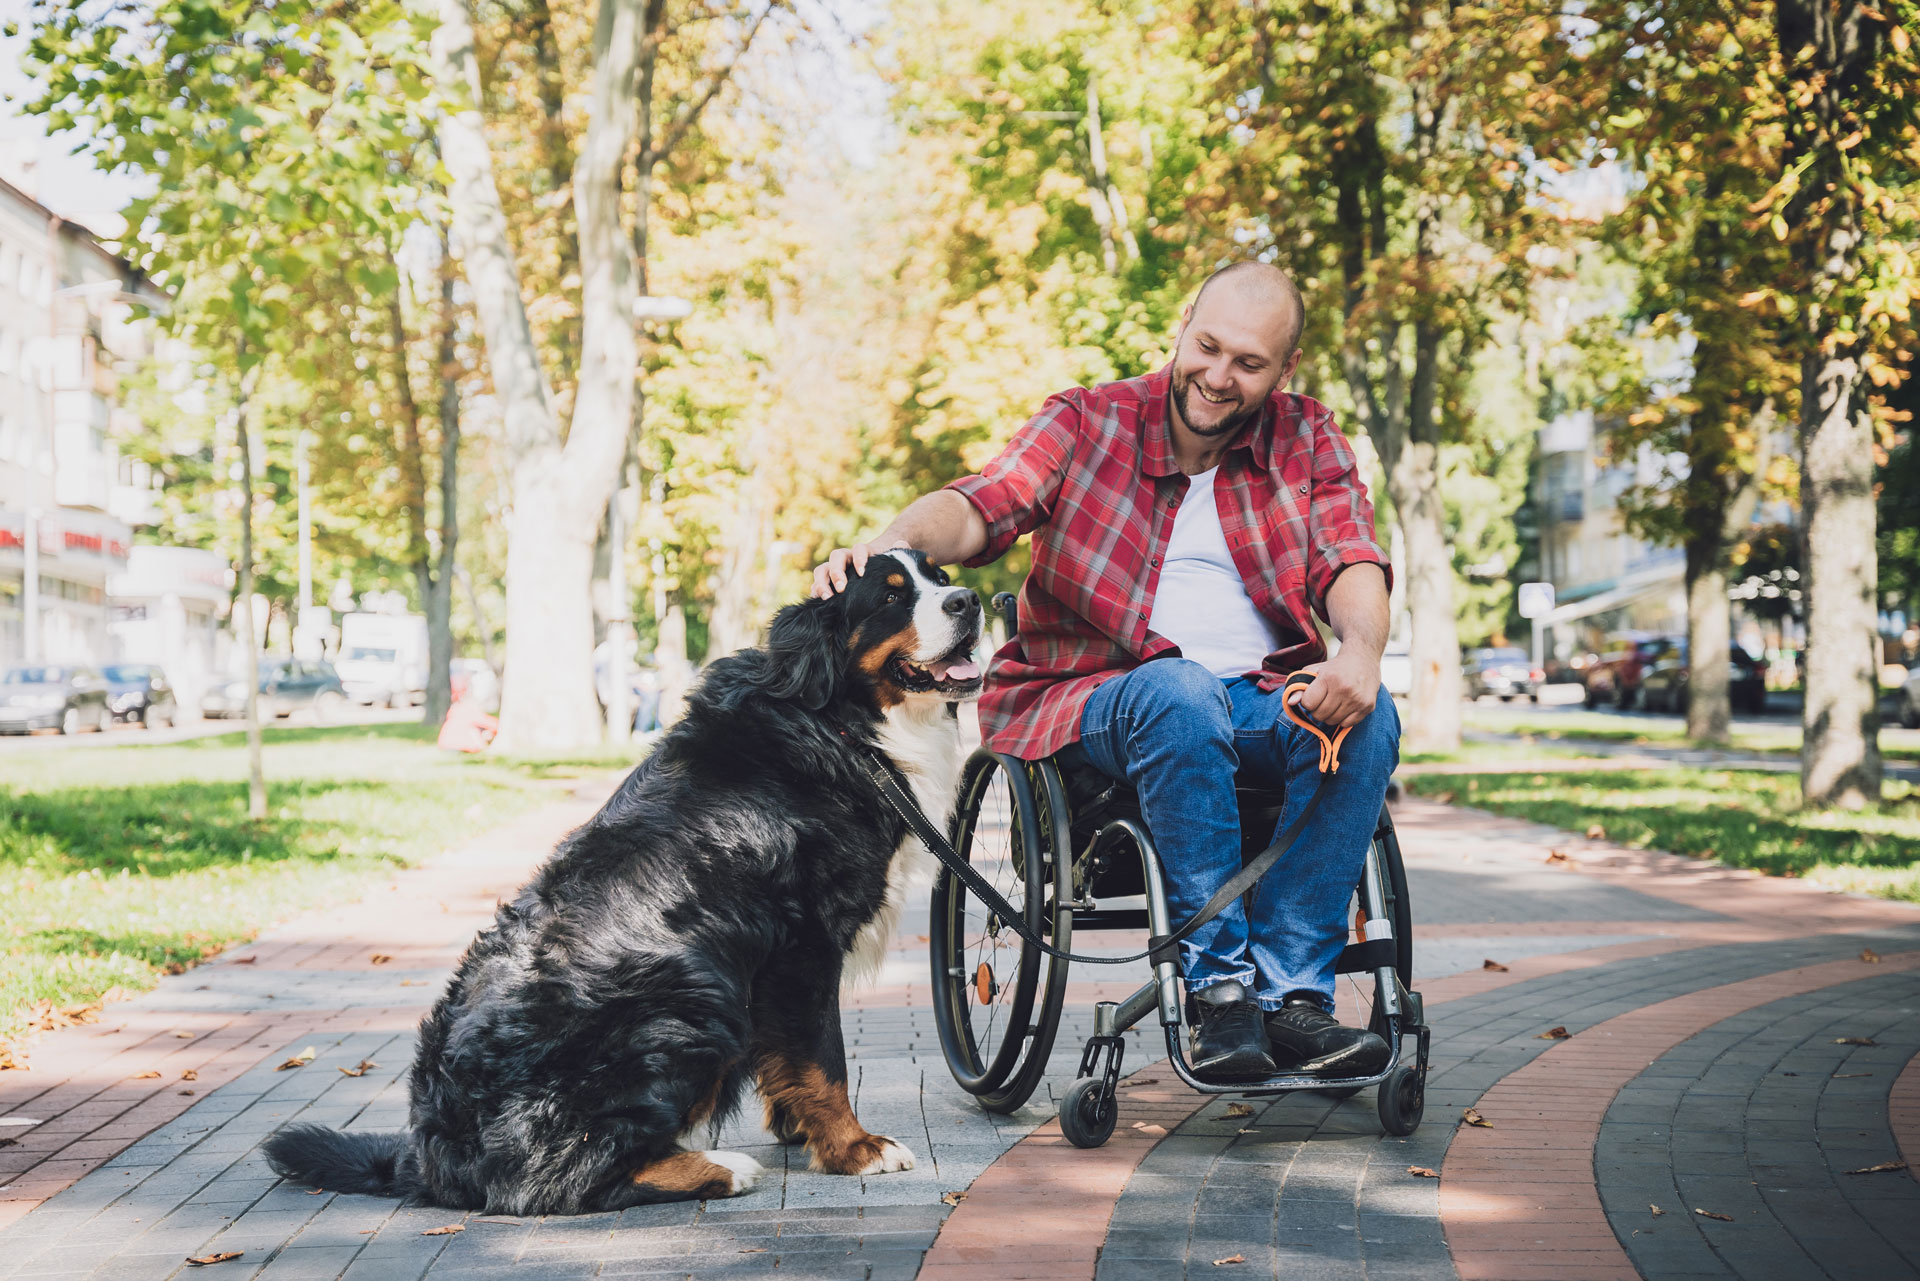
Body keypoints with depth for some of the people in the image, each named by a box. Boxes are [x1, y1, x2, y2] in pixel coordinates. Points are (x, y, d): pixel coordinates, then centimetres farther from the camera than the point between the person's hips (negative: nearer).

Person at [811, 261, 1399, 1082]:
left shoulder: (1308, 440, 11)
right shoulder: (1087, 423, 3)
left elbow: (1351, 561, -3)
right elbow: (982, 506, -13)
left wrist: (1361, 651, -27)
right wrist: (894, 541, -36)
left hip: (1266, 700, 3)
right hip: (1100, 700, -3)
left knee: (1367, 714, -28)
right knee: (1180, 693, -37)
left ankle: (1291, 991, -28)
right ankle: (1218, 985, -31)